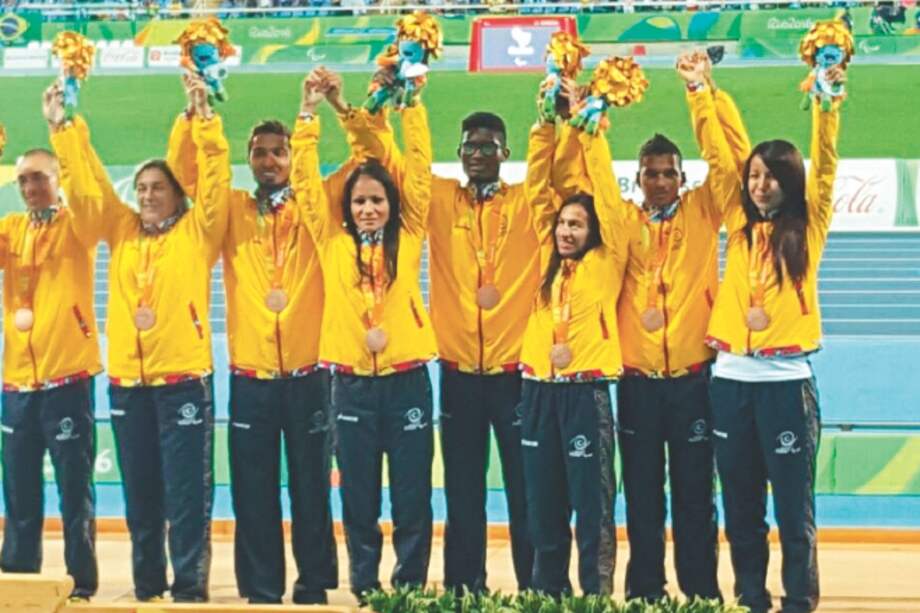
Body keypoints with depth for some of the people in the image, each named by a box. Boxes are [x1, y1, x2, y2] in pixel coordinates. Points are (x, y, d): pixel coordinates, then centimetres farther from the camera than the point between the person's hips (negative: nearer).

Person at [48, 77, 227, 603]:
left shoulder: (197, 232, 2)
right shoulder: (121, 230, 12)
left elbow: (216, 179, -9)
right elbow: (89, 180, 11)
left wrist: (205, 119, -16)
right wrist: (65, 126, 3)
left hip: (184, 379, -4)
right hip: (127, 381, 4)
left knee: (187, 494, -2)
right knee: (141, 495, 11)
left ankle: (189, 591, 5)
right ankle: (147, 589, 21)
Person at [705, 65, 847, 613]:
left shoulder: (808, 228, 4)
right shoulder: (740, 224, 11)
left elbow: (825, 164, -5)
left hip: (786, 380, -3)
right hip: (731, 379, 4)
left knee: (793, 505, 0)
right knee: (741, 506, 10)